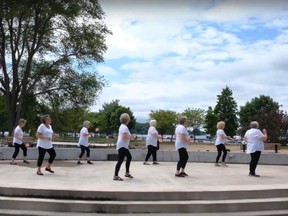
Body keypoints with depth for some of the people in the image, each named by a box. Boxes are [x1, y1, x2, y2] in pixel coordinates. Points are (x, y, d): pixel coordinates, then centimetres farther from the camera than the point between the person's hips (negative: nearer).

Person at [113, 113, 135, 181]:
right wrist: (131, 137, -11)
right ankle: (116, 176, -9)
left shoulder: (122, 126, 15)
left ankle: (127, 173, 28)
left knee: (129, 157, 19)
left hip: (124, 146, 11)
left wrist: (131, 136, 11)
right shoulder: (124, 127, -16)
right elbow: (124, 137, -25)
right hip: (122, 146, -11)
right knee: (120, 160, -11)